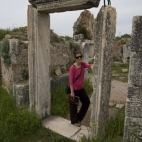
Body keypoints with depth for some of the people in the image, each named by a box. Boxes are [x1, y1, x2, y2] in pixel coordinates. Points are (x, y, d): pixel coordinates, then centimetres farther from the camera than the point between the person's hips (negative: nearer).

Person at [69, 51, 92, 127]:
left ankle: (79, 117, 35)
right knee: (74, 105, 9)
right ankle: (74, 121, 31)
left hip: (81, 88, 7)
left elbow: (89, 65, -23)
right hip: (75, 89, -7)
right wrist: (72, 92, -19)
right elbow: (71, 81, -19)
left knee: (87, 102, 16)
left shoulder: (83, 64, -2)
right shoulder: (72, 68, -21)